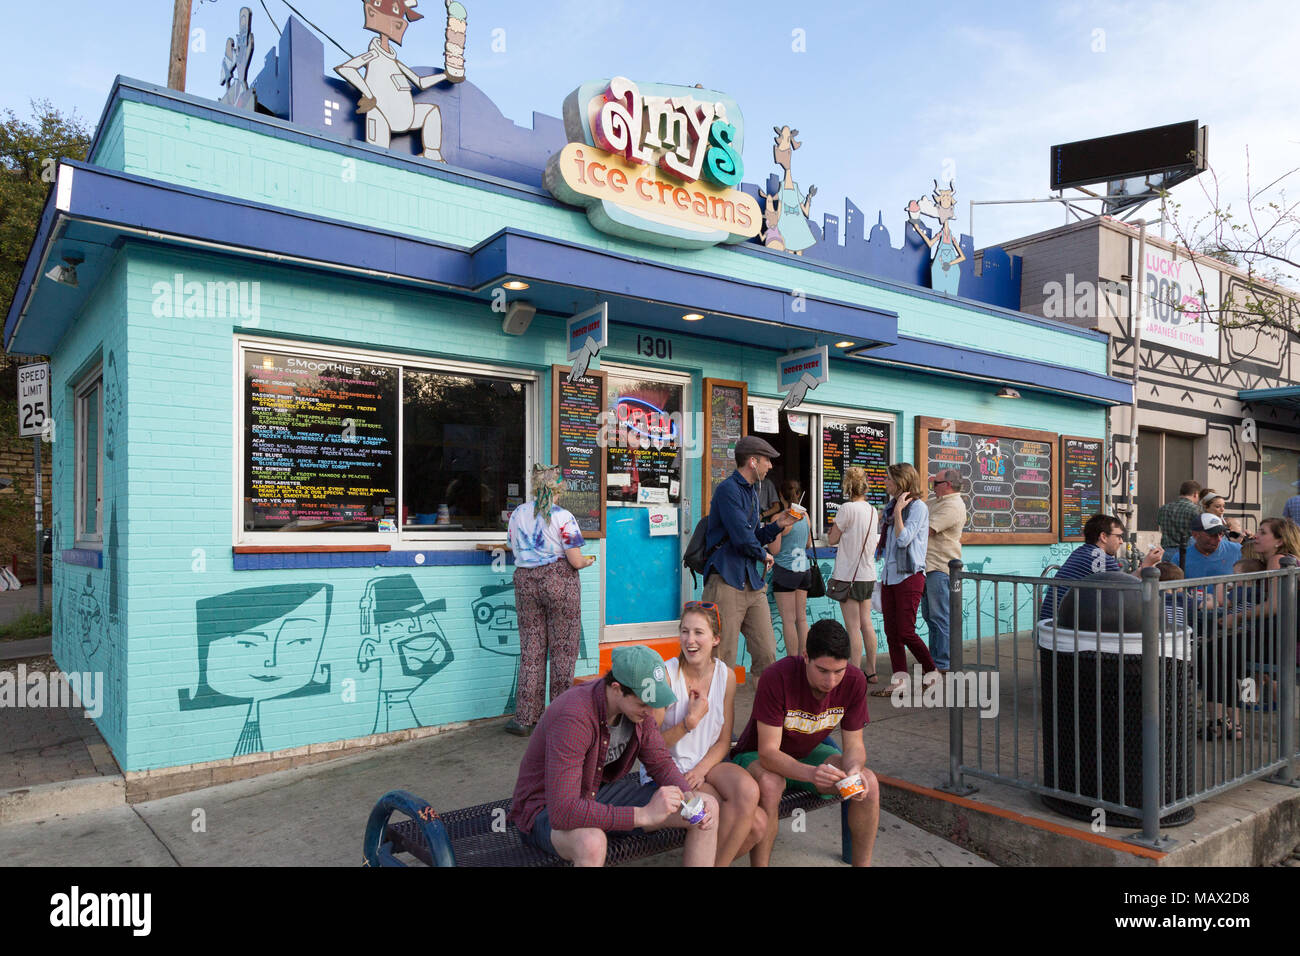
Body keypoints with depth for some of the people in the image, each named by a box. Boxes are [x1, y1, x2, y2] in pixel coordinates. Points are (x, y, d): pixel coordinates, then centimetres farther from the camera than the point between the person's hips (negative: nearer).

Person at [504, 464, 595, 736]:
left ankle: (524, 718, 11)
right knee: (563, 649, 5)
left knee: (531, 650, 9)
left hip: (525, 581, 5)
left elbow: (515, 548, 14)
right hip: (559, 581, -4)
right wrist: (588, 561, 10)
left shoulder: (518, 514, 6)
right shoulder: (563, 517, -10)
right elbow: (576, 561, -11)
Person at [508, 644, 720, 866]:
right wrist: (644, 814, -38)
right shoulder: (573, 717, -34)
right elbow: (562, 812, -39)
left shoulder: (637, 706, -10)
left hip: (603, 792, 7)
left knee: (708, 808, -5)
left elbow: (661, 763, 4)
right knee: (591, 842, -44)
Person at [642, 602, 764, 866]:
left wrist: (701, 770, -12)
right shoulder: (665, 675, -15)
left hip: (708, 764, 5)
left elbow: (724, 742, 5)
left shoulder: (726, 675, 0)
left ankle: (718, 861, -2)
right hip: (667, 770, -5)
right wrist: (690, 721, -21)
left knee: (748, 789, -27)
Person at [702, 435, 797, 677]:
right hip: (726, 582, -9)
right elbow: (742, 538, -18)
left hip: (752, 582, 9)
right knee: (723, 659, -5)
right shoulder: (728, 490, -10)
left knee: (766, 654, 5)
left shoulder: (752, 492, 20)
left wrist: (777, 525, 10)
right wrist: (764, 555, -1)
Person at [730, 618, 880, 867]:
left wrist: (855, 770, -33)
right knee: (770, 785, -37)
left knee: (869, 783, -19)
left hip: (809, 754, 4)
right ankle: (759, 864, -20)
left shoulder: (854, 681, -19)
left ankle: (862, 863, -1)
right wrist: (811, 773, -50)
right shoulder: (777, 678, -33)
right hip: (757, 756, -4)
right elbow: (768, 752, -33)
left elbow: (854, 744, -9)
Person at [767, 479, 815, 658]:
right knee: (801, 617, 11)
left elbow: (774, 550, -12)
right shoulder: (805, 515, 6)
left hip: (786, 570, -6)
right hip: (804, 569, 6)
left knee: (788, 619, -1)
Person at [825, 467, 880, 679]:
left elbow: (832, 539, -8)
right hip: (868, 574, 7)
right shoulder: (873, 511, 8)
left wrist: (833, 525, 10)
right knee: (866, 623, 14)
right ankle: (871, 671, 21)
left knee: (853, 628, -5)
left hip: (849, 574, -7)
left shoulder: (847, 508, -15)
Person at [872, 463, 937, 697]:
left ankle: (932, 672, 11)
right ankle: (899, 681, 9)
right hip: (890, 576, 8)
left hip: (909, 576, -8)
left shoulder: (918, 506, -10)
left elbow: (903, 539, -19)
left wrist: (898, 511, -16)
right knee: (891, 632, 5)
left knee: (906, 632, -8)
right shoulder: (891, 506, 15)